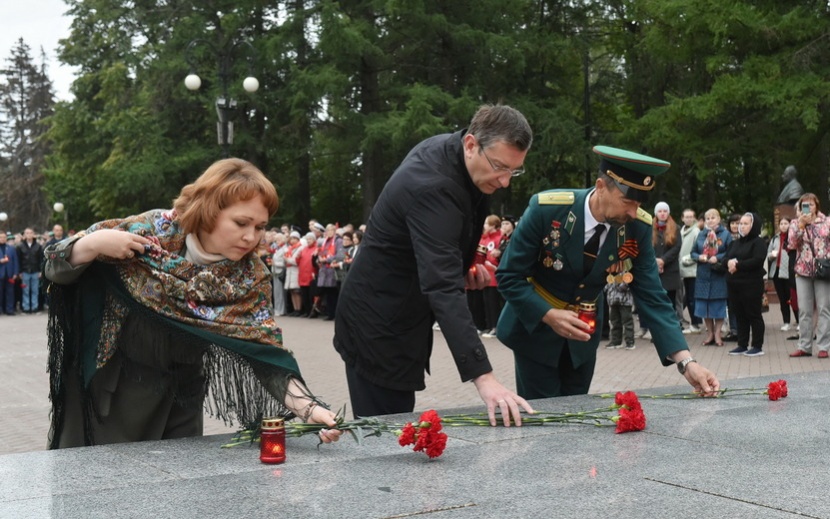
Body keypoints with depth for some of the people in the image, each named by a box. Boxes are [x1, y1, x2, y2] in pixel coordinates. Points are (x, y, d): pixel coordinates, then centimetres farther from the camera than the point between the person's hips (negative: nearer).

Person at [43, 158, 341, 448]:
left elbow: (268, 355, -17)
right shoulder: (152, 231, -17)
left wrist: (308, 408, -33)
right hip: (108, 388, -2)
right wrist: (93, 244, -30)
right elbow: (57, 269, -10)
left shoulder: (250, 279, -11)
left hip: (180, 402, 2)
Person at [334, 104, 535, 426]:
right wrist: (483, 378, -47)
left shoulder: (446, 149, -2)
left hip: (401, 317, 10)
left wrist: (464, 265, 5)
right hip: (379, 325, -9)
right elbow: (444, 288, -40)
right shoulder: (433, 186, -30)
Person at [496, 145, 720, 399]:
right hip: (535, 325, -3)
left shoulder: (638, 228, -15)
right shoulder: (546, 209, -25)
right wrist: (549, 315, -29)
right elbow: (509, 276, -17)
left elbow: (652, 297, -14)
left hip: (583, 332, 3)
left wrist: (686, 362, -24)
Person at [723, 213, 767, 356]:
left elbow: (757, 261, -19)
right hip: (734, 285, 7)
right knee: (740, 316, 10)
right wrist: (729, 262, -11)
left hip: (751, 285, -7)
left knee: (753, 315, -1)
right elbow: (724, 260, 13)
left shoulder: (758, 242, -5)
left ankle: (758, 346, 4)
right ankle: (742, 345, 15)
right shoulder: (735, 243, 18)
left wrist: (737, 265, -14)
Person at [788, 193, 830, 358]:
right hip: (803, 271, 1)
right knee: (804, 310, 4)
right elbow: (792, 244, -7)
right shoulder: (795, 224, 7)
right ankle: (804, 346, 9)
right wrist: (801, 226, -16)